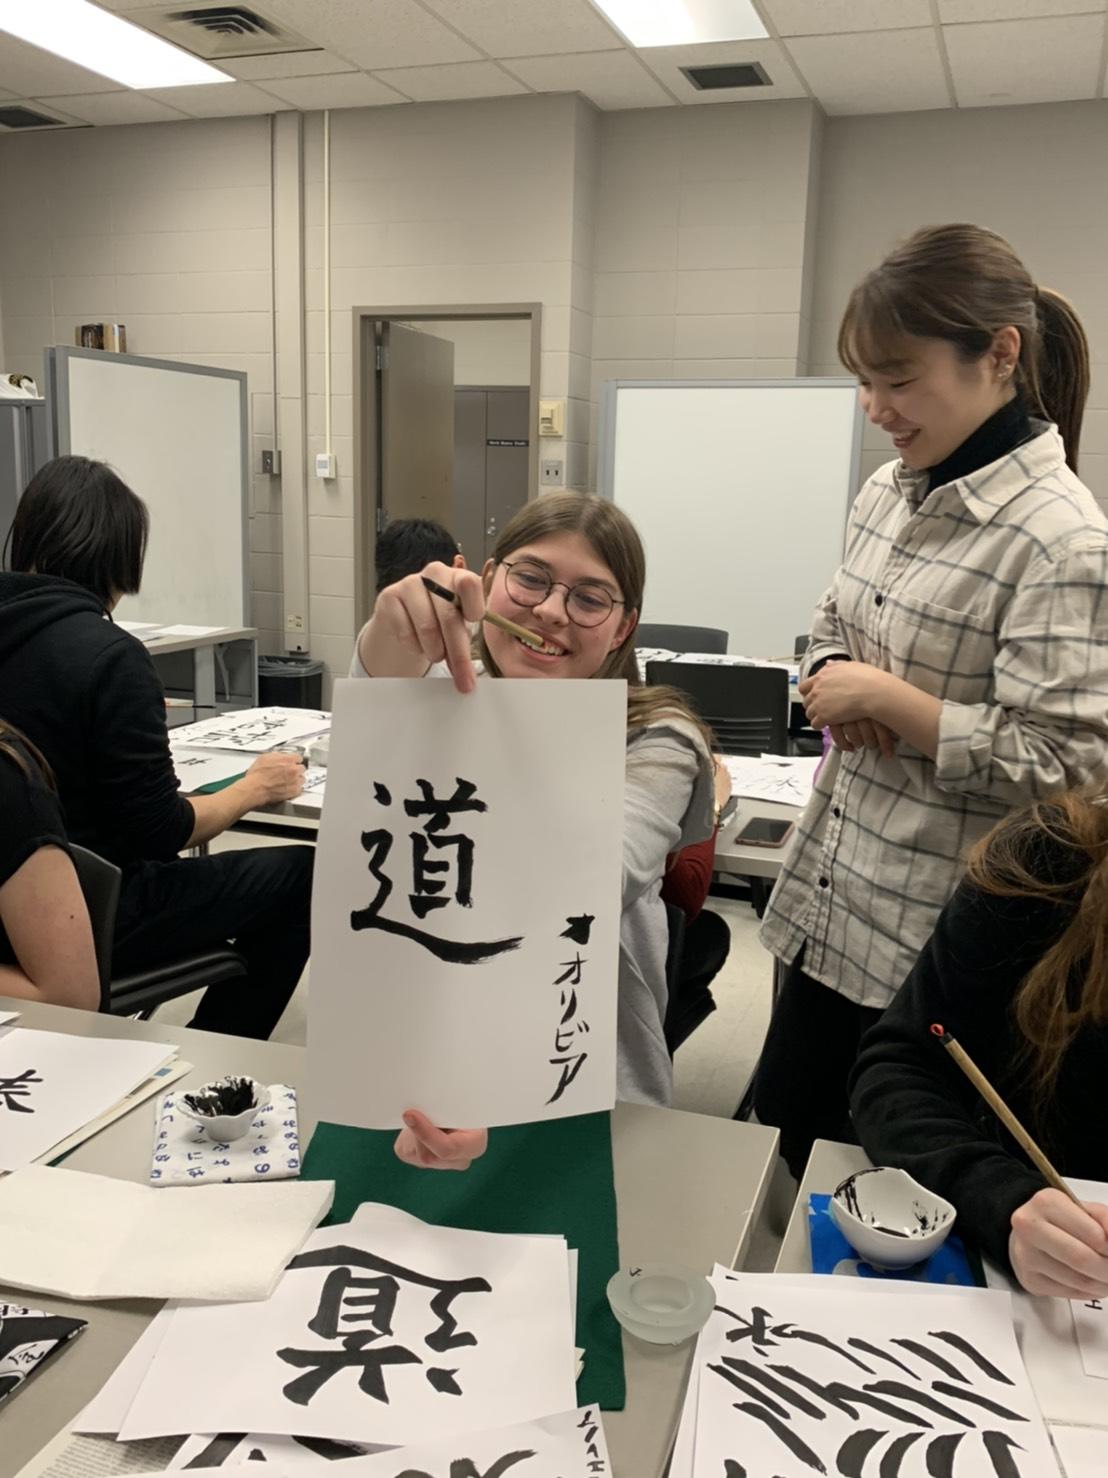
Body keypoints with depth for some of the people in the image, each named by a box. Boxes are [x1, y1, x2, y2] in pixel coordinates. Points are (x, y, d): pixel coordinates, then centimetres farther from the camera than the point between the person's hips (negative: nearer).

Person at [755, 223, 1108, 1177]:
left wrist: (887, 699, -20)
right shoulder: (888, 494, 4)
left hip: (937, 941, -7)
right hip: (829, 897, 8)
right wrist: (832, 685, -5)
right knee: (782, 1131, 22)